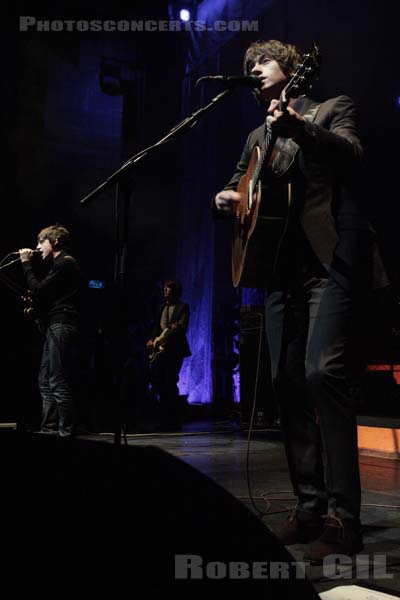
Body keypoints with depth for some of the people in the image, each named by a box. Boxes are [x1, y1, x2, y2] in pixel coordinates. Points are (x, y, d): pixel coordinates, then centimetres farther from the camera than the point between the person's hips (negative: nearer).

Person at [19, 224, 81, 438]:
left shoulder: (65, 263, -8)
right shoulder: (61, 264, 23)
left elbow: (39, 290, -13)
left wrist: (26, 264, -4)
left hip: (62, 326, -11)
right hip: (56, 327, 11)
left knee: (59, 382, -11)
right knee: (46, 381, 11)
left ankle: (65, 432, -9)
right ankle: (49, 428, 15)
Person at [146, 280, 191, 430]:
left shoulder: (182, 307, -2)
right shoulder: (162, 307, 19)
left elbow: (183, 326, -14)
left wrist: (175, 328, -34)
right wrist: (152, 339, 7)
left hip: (174, 350, -7)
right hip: (159, 349, 7)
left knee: (169, 383, -12)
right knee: (157, 383, 3)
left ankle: (173, 421, -2)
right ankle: (164, 419, 14)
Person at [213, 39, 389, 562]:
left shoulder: (332, 108, 9)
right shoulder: (257, 136, 25)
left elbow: (350, 155, -10)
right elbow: (241, 184, 25)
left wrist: (299, 125, -28)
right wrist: (228, 198, 0)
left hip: (330, 260, -6)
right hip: (283, 269, 6)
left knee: (322, 371, -20)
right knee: (287, 381, 1)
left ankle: (343, 518, -13)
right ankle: (310, 506, 11)